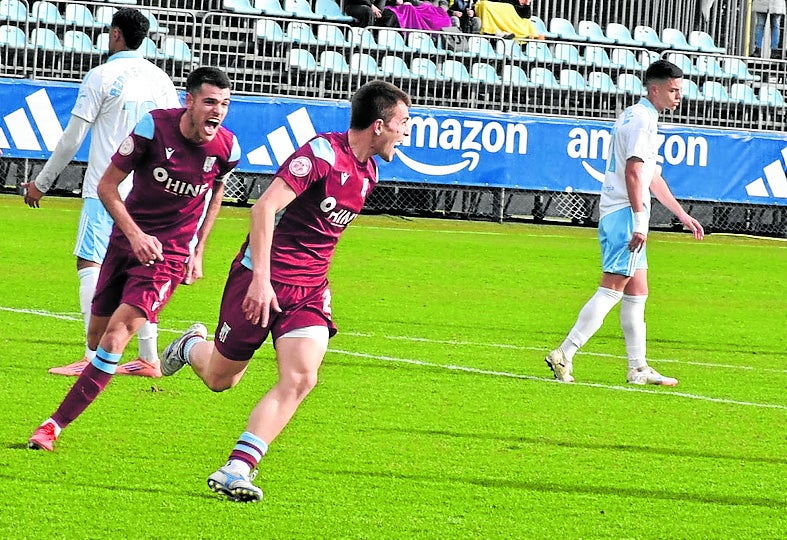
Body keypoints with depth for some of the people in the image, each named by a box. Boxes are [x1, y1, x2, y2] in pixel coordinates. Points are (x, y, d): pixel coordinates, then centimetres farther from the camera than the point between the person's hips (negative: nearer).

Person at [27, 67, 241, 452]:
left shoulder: (226, 148, -9)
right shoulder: (154, 127, -15)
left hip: (171, 254, -2)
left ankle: (56, 424, -16)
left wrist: (198, 251, 13)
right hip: (126, 241, 2)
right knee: (96, 337, 10)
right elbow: (107, 185, -7)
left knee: (116, 335, -18)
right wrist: (134, 234, -20)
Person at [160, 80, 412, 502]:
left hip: (308, 291, 7)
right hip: (262, 280, -7)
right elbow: (264, 207, -27)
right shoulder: (323, 153, -19)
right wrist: (261, 278, -33)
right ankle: (192, 346, 44)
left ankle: (236, 470, -16)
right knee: (220, 378, 8)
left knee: (300, 379, -15)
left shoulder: (367, 173, 8)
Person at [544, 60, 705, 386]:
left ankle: (638, 368, 14)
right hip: (624, 214, -11)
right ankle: (563, 356, -15)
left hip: (620, 215, 11)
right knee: (611, 290, -12)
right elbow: (633, 172, -23)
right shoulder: (641, 120, -12)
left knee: (637, 292, 11)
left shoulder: (637, 117, 21)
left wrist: (683, 216, 30)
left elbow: (652, 177, 29)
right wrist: (639, 221, -28)